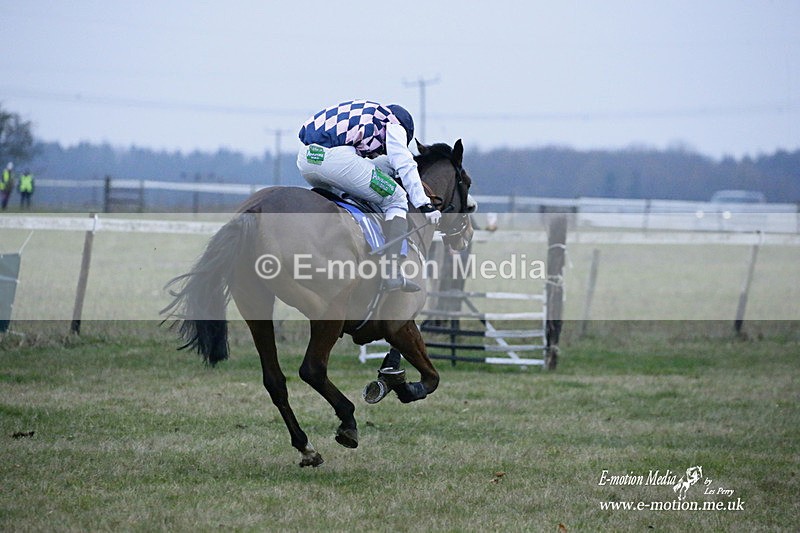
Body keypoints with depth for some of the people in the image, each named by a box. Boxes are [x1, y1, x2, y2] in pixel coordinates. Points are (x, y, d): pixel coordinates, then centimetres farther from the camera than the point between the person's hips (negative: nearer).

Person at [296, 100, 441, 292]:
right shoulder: (393, 124, 17)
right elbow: (405, 166, 8)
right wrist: (425, 204, 9)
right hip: (337, 159, -8)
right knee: (396, 201, 10)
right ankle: (392, 274, -5)